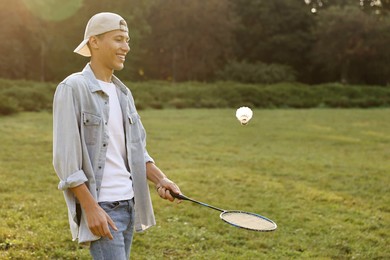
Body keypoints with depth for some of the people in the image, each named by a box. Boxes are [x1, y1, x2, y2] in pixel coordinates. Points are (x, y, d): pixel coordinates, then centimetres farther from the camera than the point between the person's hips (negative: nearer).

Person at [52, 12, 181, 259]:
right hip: (100, 208, -7)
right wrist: (91, 208, -19)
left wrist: (160, 179, -1)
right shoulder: (73, 88, -9)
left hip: (129, 203, 8)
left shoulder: (123, 92, 13)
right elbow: (66, 158, -14)